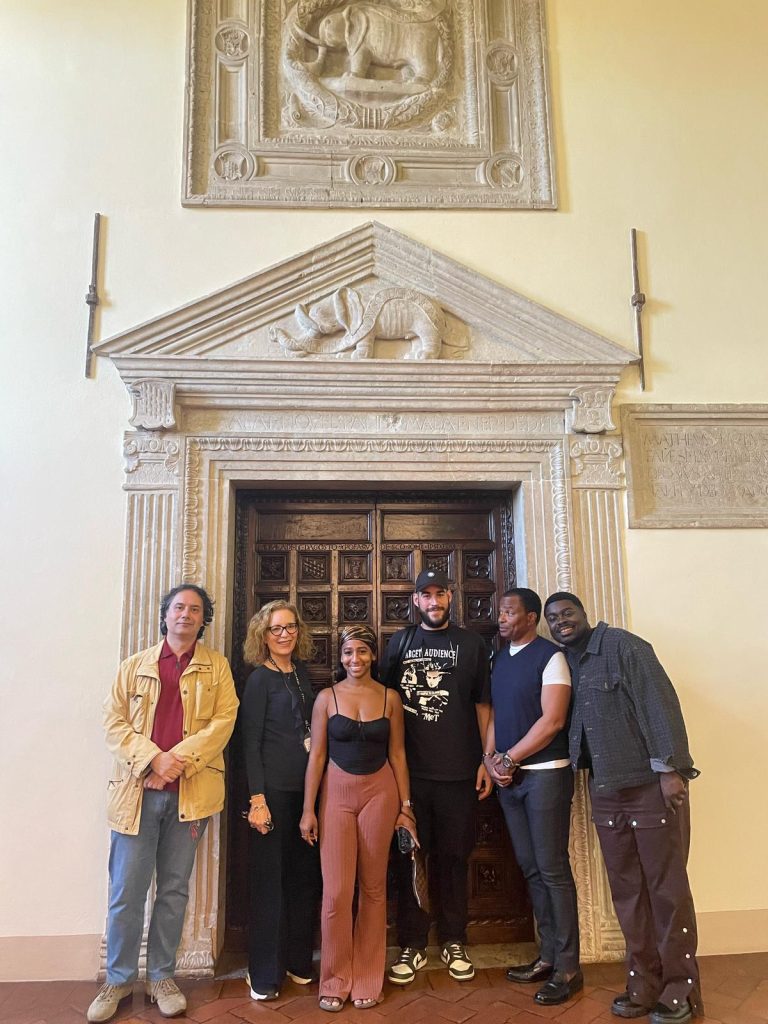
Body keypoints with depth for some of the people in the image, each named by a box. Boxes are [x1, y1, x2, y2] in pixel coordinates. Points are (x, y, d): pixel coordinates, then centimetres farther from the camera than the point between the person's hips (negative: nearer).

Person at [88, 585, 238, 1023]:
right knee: (127, 892, 4)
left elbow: (223, 720, -2)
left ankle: (162, 977, 25)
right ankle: (119, 980, 22)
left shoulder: (216, 666, 8)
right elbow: (114, 720, 2)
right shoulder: (135, 666, 10)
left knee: (175, 890, 10)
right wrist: (153, 759, -13)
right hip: (137, 790, 0)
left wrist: (179, 760, -14)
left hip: (190, 792, 0)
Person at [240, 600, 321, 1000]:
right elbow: (250, 742, -8)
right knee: (269, 877, 2)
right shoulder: (259, 679, -6)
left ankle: (298, 961, 27)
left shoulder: (302, 673, 11)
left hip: (306, 786, 6)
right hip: (273, 787, -6)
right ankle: (264, 974, 16)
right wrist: (257, 799, -13)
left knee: (304, 874, 11)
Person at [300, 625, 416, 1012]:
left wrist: (405, 805, 4)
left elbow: (397, 754, 5)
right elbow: (316, 755, 0)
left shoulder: (390, 698, 2)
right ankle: (335, 980, 18)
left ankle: (367, 980, 23)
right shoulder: (327, 697, -1)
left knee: (373, 887, 8)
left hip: (380, 792, 1)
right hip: (337, 792, -1)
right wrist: (308, 809, -3)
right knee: (336, 890, -1)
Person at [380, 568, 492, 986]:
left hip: (458, 771, 0)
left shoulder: (471, 643, 6)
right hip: (408, 770, 1)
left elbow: (483, 704, 6)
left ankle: (454, 942, 24)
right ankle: (412, 945, 20)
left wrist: (486, 759, 0)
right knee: (409, 858, 6)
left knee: (454, 858, 9)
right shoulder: (399, 643, 8)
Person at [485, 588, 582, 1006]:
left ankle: (568, 967, 9)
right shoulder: (498, 660, 12)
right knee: (531, 869, 12)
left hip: (545, 773, -7)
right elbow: (494, 715, 13)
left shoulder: (550, 656, -9)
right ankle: (548, 955, 23)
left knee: (553, 869, -2)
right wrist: (491, 760, -2)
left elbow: (552, 720, -14)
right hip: (508, 777, 7)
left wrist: (508, 758, -12)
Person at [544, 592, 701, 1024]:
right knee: (627, 891, 12)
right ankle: (644, 985, 25)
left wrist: (669, 768, -20)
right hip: (605, 793, 6)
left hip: (652, 785, -6)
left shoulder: (623, 645, -8)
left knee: (667, 888, 3)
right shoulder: (564, 663, 12)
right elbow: (566, 723, 12)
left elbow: (660, 703, -15)